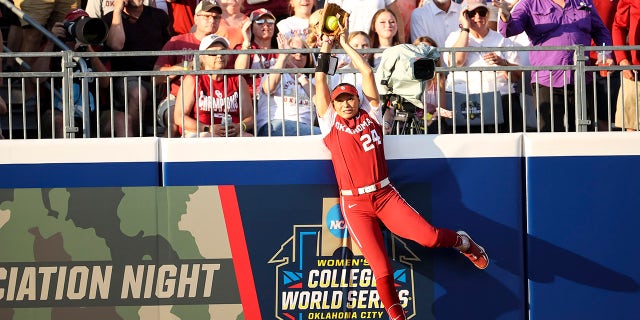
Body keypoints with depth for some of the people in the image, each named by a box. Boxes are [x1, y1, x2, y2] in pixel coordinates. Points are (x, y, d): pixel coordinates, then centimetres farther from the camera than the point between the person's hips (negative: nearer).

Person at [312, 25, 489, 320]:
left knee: (428, 236, -16)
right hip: (355, 204, -1)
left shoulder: (370, 115, 11)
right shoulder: (330, 124, 7)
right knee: (381, 268, -10)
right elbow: (320, 82, 1)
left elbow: (367, 73, 7)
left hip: (385, 195, 1)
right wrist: (326, 48, 5)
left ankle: (462, 242, 18)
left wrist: (345, 44, 12)